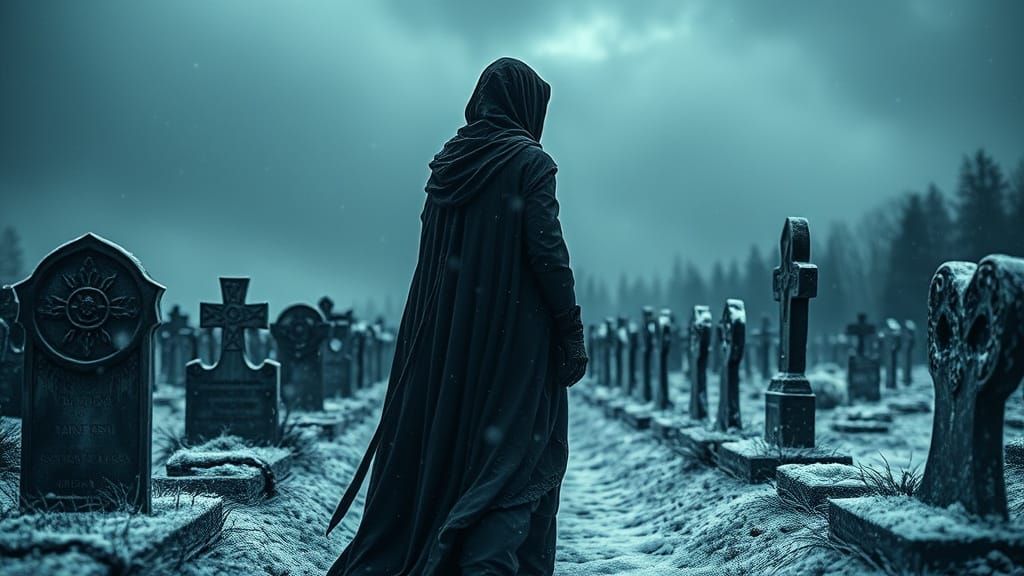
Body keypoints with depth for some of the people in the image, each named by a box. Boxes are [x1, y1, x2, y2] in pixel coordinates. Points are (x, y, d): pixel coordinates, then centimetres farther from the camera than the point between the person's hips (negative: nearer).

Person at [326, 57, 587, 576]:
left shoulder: (448, 160, 11)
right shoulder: (530, 161, -7)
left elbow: (432, 255, 13)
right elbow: (546, 251, -14)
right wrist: (573, 333, -10)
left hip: (446, 334, 6)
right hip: (515, 335, -6)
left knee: (438, 445, 12)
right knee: (517, 455, -3)